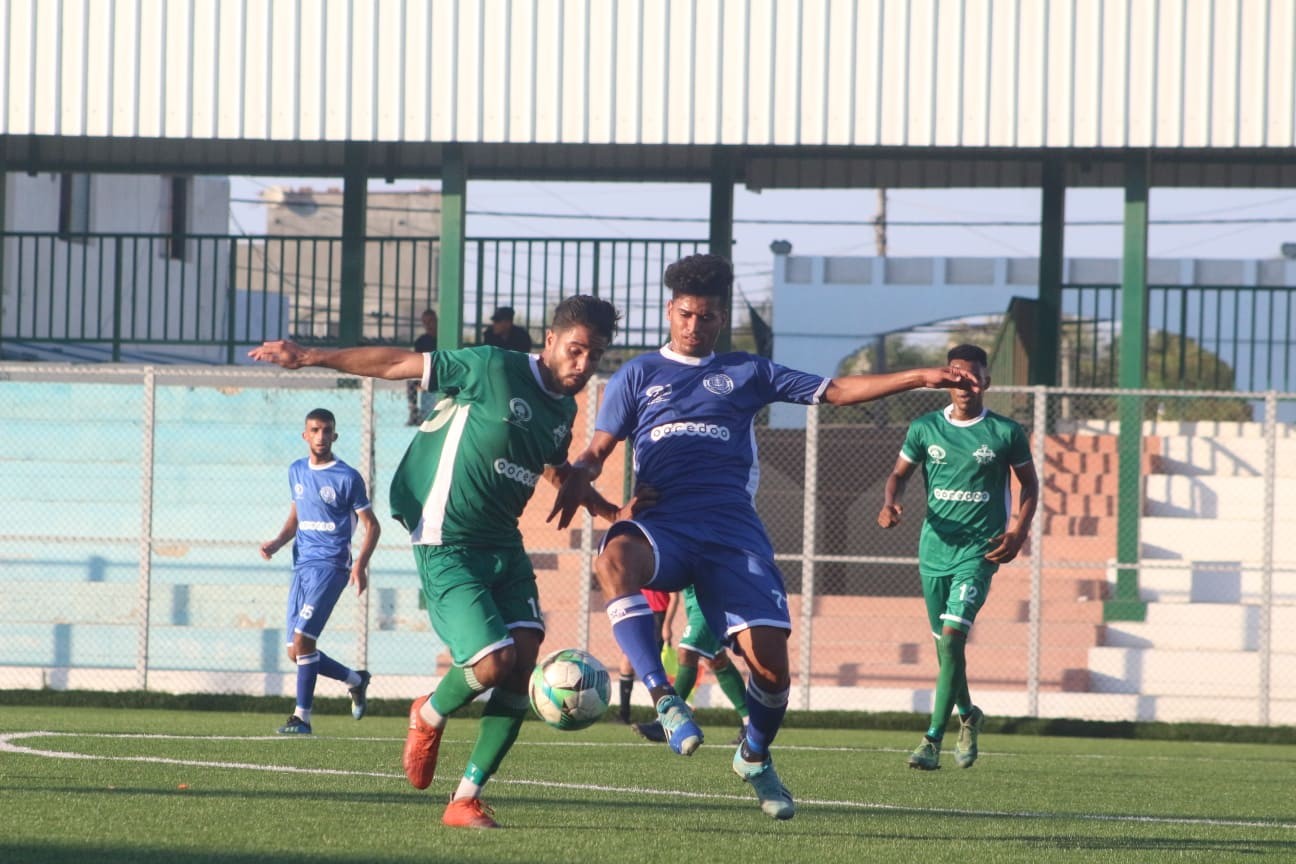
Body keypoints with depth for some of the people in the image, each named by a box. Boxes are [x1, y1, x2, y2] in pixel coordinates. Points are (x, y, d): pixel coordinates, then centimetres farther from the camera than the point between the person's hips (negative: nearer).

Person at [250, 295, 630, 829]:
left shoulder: (563, 410, 9)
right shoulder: (494, 370, -13)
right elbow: (399, 364, -9)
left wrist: (609, 513, 25)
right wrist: (310, 358, -11)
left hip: (504, 544, 7)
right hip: (447, 544, -7)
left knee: (524, 660, -9)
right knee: (494, 661, -19)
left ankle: (467, 799, -2)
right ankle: (429, 715, 16)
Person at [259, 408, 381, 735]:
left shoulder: (347, 478, -5)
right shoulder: (296, 471, 14)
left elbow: (371, 526, -2)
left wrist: (360, 564, -17)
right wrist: (276, 542, 6)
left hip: (330, 565, -7)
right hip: (301, 566, 7)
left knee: (303, 638, -18)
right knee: (295, 652, 5)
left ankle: (302, 717, -12)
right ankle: (356, 680, 25)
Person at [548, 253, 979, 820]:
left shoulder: (746, 373, 20)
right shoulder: (639, 375, 17)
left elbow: (835, 391, 18)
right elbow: (599, 448, 11)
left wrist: (920, 378, 9)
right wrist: (578, 479, -14)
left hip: (734, 528, 1)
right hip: (665, 521, -1)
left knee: (769, 660, -11)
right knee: (616, 557, -39)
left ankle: (755, 758, 20)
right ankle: (664, 700, -39)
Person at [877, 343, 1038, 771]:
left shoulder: (1006, 433, -2)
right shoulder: (925, 428, 3)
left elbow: (1029, 484, 8)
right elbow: (900, 473, 14)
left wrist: (1019, 531, -6)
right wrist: (890, 503, -8)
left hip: (979, 552, -4)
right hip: (935, 549, 4)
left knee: (952, 637, -18)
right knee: (944, 644, 13)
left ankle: (933, 739, -17)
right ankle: (967, 715, 41)